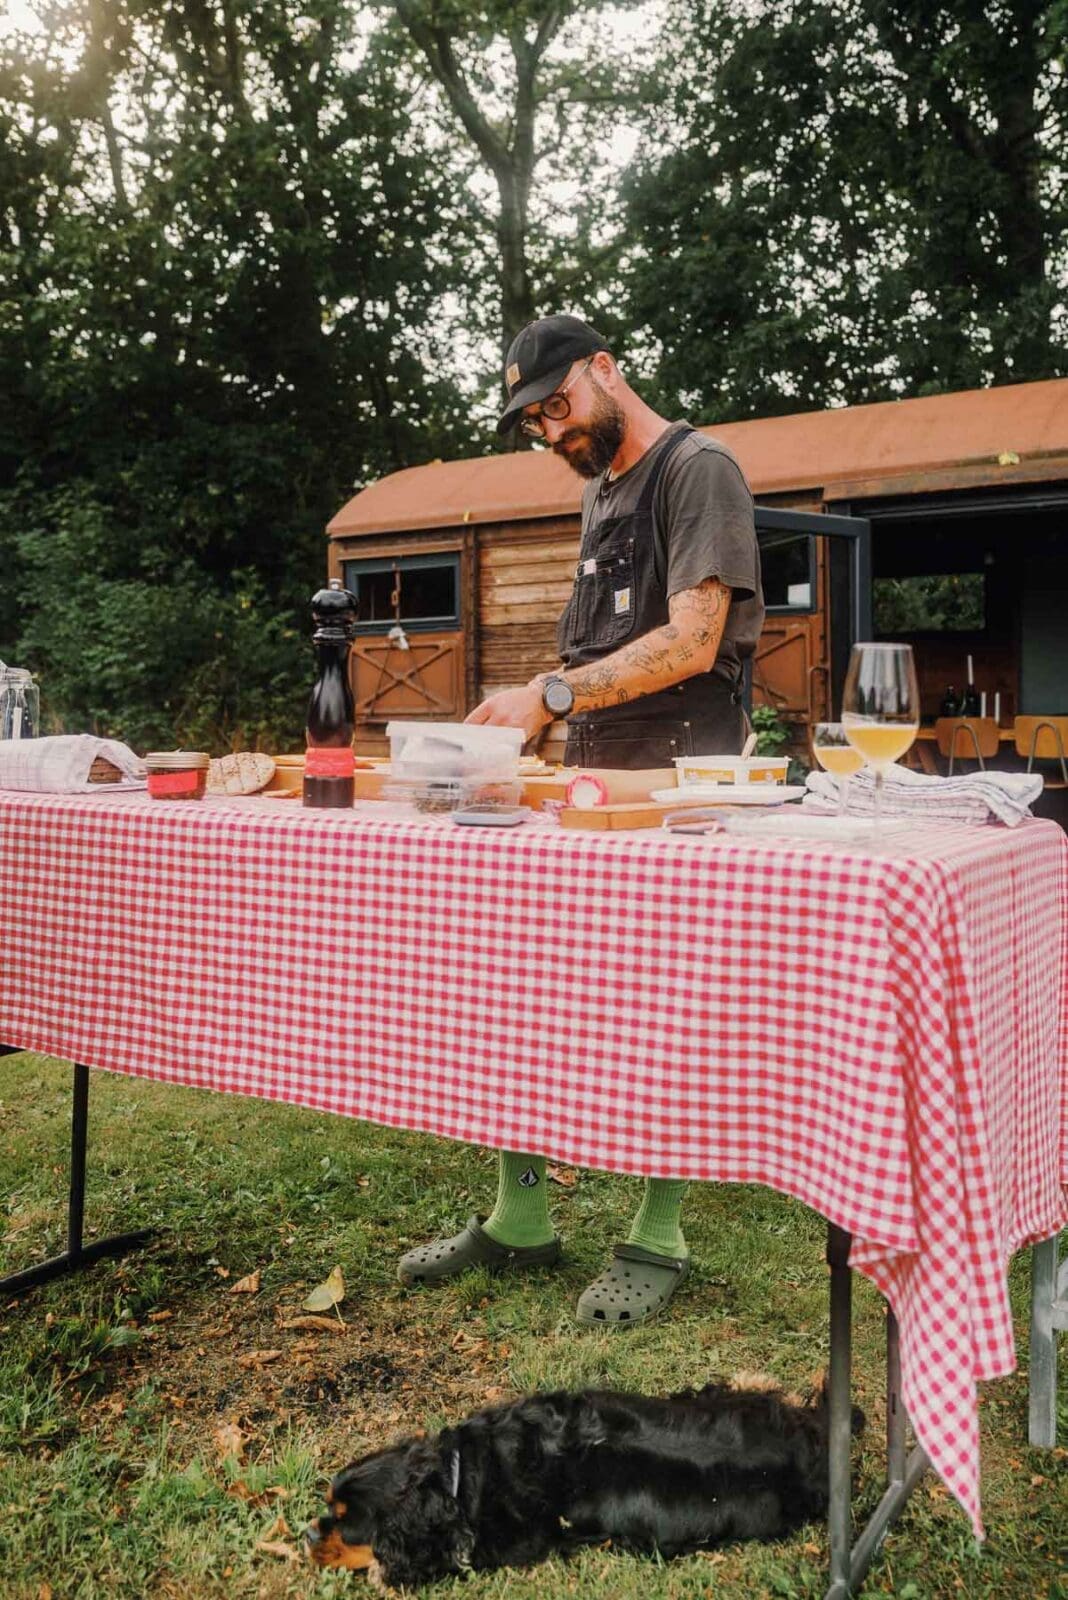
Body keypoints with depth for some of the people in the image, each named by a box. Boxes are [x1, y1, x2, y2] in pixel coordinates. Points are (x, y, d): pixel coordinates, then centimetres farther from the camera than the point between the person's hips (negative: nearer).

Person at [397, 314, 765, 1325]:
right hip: (587, 783, 8)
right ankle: (518, 1221, 18)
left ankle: (658, 1240, 15)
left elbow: (692, 641, -18)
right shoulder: (599, 488, 21)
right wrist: (551, 710, 7)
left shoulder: (697, 470, -6)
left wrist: (552, 694, -23)